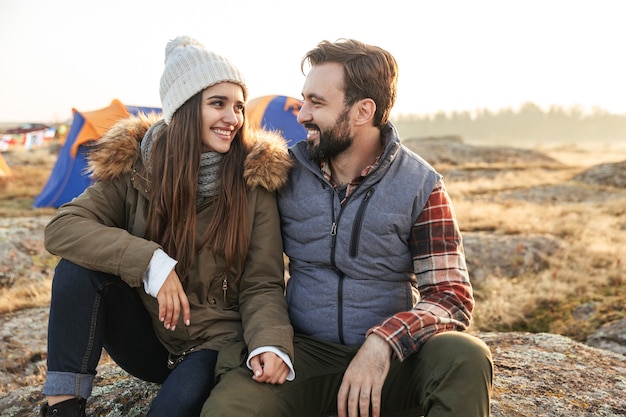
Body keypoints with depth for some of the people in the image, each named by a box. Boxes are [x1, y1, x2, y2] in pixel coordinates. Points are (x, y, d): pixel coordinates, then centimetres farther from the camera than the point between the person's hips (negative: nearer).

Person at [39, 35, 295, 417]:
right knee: (79, 266, -22)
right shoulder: (134, 165, -7)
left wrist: (270, 344, -32)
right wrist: (151, 263, -30)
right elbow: (62, 227, -18)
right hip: (145, 337, 3)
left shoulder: (255, 178, -11)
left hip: (214, 342, -2)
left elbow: (262, 285, -11)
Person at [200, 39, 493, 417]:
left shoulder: (421, 186, -5)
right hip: (305, 353, 0)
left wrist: (383, 343, -24)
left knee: (466, 358, -31)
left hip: (390, 357, 0)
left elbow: (452, 296, -7)